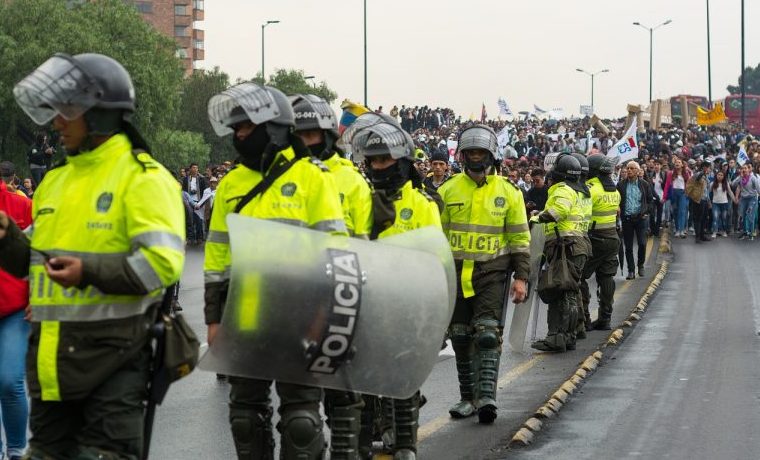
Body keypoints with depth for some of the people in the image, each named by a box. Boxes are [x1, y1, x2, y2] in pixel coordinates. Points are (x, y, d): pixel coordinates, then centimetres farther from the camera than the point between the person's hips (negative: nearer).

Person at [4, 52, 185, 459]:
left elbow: (162, 263, -18)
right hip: (50, 357, 8)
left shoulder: (143, 178, -7)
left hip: (111, 358, -7)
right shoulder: (55, 182, 16)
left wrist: (91, 272, -26)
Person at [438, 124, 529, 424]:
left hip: (492, 272, -2)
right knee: (461, 337, 7)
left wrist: (521, 277, -2)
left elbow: (520, 238, 4)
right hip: (456, 272, 3)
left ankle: (486, 396, -17)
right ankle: (468, 397, 17)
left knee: (488, 333, -13)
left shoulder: (508, 192, 2)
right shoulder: (448, 191, 4)